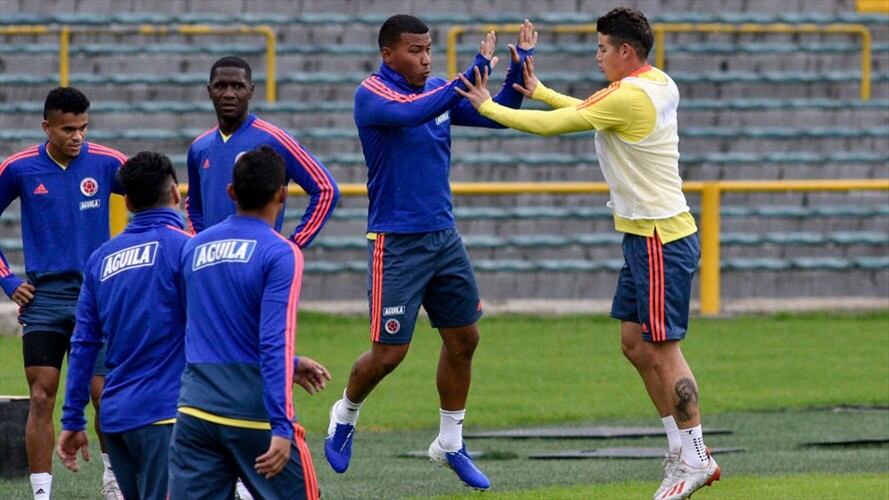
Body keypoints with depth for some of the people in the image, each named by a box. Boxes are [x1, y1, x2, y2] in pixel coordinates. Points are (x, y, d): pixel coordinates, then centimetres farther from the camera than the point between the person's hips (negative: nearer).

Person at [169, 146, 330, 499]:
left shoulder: (194, 247, 11)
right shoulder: (280, 254, -9)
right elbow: (275, 344, -17)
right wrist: (281, 428, -19)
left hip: (195, 407, 5)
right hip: (254, 413, -5)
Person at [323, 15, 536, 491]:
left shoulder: (439, 90, 6)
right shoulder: (371, 94, -14)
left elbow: (497, 115, 9)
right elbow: (411, 112, -34)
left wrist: (518, 67, -8)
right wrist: (473, 73, -38)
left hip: (444, 236, 7)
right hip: (397, 243, -7)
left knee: (463, 338, 9)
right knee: (390, 351, -6)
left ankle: (450, 443, 23)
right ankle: (345, 414, 23)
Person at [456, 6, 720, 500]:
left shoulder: (628, 96, -20)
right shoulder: (659, 85, 9)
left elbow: (551, 125, -14)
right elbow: (591, 112, 26)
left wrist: (487, 107, -1)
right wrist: (537, 90, 24)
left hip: (660, 240, -10)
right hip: (646, 236, 10)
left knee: (663, 348, -5)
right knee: (635, 344, 12)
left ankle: (695, 459, 0)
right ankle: (681, 446, 16)